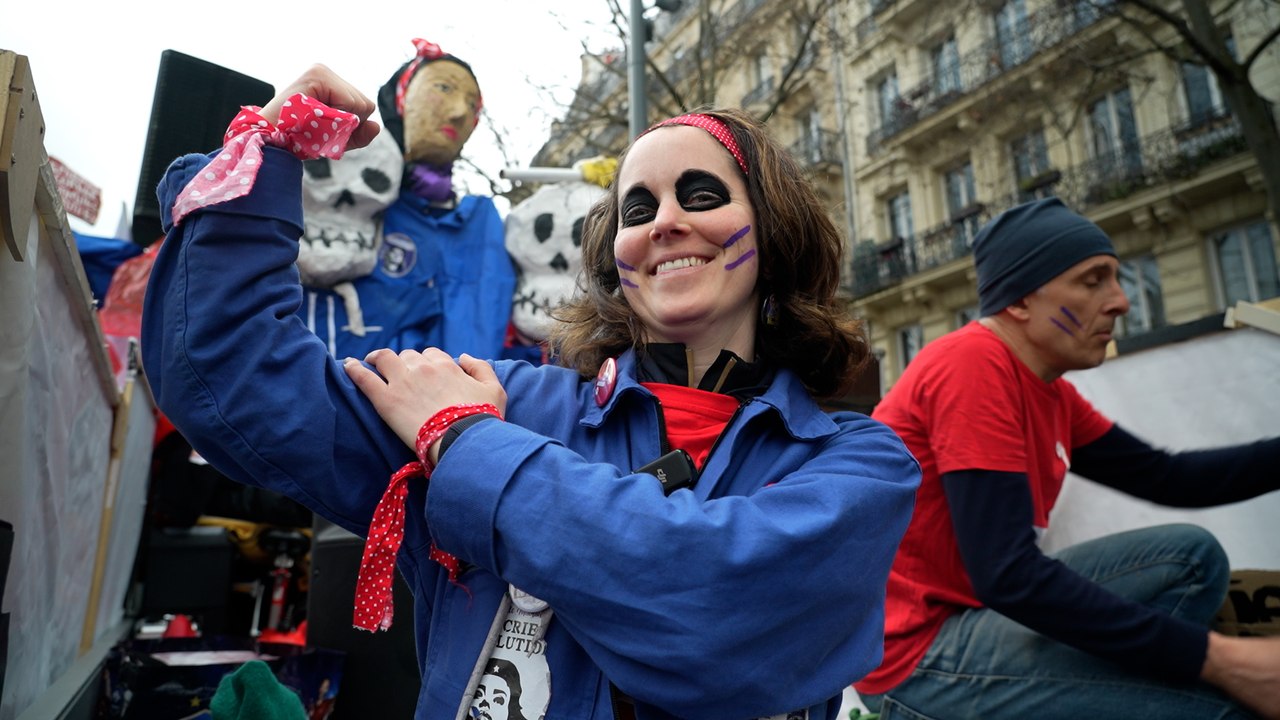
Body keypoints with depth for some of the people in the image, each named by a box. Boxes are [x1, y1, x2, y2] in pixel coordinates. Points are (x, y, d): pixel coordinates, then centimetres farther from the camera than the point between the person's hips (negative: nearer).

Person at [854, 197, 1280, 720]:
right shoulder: (974, 363, -22)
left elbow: (1166, 477, 14)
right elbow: (1008, 576, -27)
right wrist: (1214, 657, -22)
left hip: (972, 610, 10)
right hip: (917, 653, -10)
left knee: (1191, 556, 9)